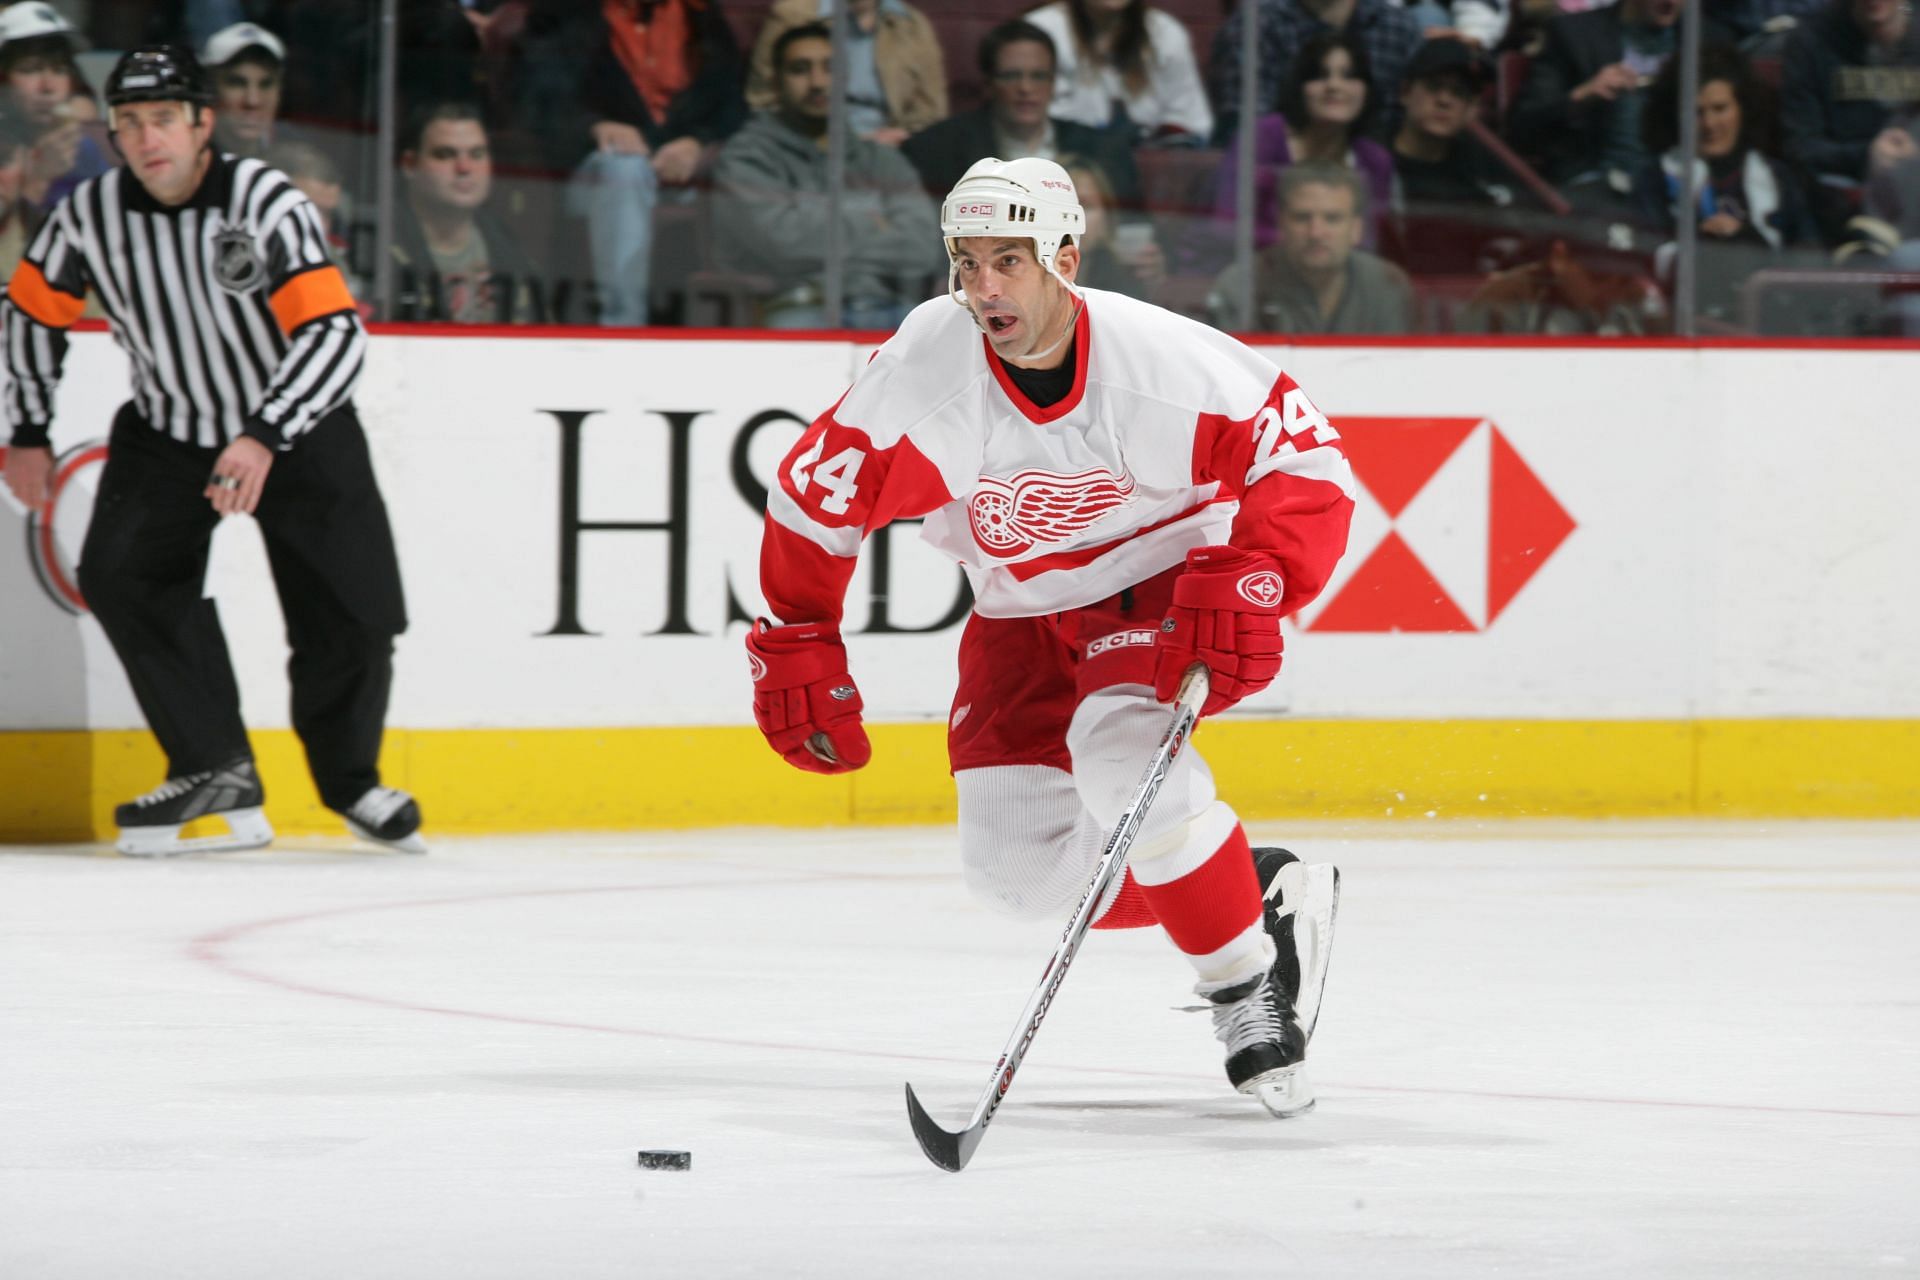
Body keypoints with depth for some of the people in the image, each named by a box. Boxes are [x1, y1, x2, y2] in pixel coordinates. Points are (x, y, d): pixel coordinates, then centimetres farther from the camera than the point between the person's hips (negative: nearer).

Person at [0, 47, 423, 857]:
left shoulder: (267, 203, -25)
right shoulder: (90, 214, -13)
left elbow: (336, 334, -32)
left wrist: (263, 441, -43)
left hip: (298, 428, -3)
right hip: (168, 429, 3)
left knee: (352, 614, -9)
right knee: (120, 574, -21)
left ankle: (349, 780, 20)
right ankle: (217, 775, -15)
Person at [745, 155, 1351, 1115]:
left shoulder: (1167, 362, -28)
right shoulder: (924, 371, -22)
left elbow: (1306, 462, -18)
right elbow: (816, 497, -7)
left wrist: (1250, 585, -32)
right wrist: (795, 657, -2)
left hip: (1168, 585, -4)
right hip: (1024, 618, 4)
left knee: (1117, 748, -33)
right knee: (1017, 869, -7)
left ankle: (1249, 986, -16)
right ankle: (1253, 890, 13)